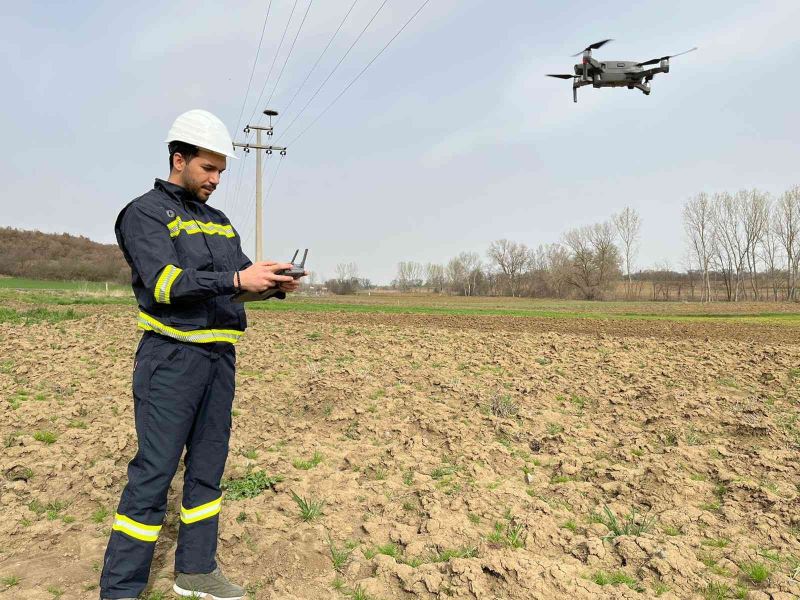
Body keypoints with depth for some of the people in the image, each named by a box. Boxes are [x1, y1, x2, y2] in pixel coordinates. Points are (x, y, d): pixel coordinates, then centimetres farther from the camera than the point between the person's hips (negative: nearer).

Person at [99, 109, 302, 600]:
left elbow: (243, 272, 13)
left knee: (209, 462, 12)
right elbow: (165, 281, -19)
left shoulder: (220, 222, 18)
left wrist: (276, 283, -9)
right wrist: (237, 279, -27)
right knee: (154, 471, -5)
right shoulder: (145, 213, -4)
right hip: (172, 355, -7)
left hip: (220, 355, 7)